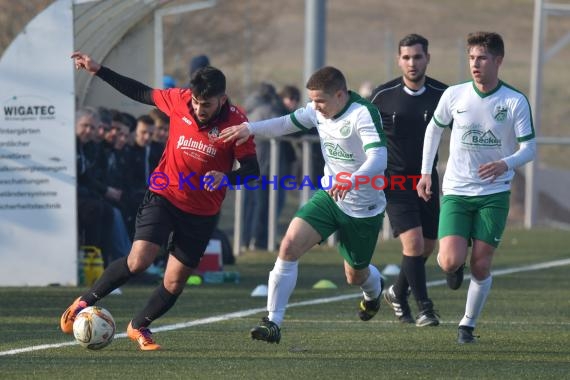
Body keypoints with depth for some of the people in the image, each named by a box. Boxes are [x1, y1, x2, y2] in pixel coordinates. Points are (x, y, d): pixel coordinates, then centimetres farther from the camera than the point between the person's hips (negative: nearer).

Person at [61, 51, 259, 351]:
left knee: (174, 284, 4)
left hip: (202, 212, 0)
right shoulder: (179, 101, -10)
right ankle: (84, 302, 3)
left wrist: (227, 177, -34)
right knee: (138, 260, -18)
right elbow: (142, 93, 7)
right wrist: (98, 71, 8)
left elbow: (251, 169, -13)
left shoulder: (235, 123, -16)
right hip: (164, 195, 0)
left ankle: (139, 326, 32)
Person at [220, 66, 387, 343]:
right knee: (289, 246, -18)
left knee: (356, 276, 13)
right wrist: (250, 128, -7)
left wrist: (353, 180, -55)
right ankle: (273, 322, -17)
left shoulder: (364, 114, -25)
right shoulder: (318, 111, -3)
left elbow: (378, 158, -36)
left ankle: (374, 289, 54)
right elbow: (287, 123, 10)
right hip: (329, 195, 5)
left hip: (364, 207, -5)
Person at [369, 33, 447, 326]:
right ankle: (424, 309, -9)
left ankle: (398, 293, 36)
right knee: (413, 243, -16)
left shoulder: (442, 95, -3)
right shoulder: (383, 95, -6)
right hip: (395, 181, -3)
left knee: (427, 247, 11)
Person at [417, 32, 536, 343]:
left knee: (481, 265, -2)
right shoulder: (454, 95, -4)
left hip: (494, 194, -1)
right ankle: (453, 269, 22)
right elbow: (434, 128, 13)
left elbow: (529, 148, -6)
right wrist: (426, 172, 10)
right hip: (456, 191, 1)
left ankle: (468, 325, 18)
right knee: (451, 260, -16)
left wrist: (506, 163, -27)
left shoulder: (516, 102, -8)